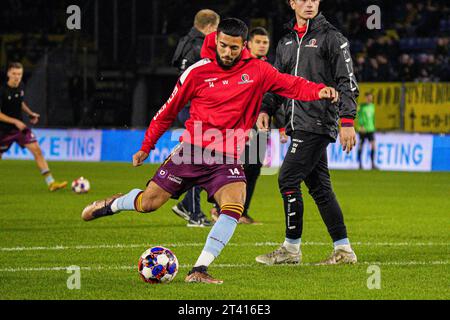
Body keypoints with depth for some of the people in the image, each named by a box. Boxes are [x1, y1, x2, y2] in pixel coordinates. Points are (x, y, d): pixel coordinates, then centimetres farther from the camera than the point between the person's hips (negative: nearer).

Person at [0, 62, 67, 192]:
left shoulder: (21, 87, 1)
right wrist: (15, 121, -26)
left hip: (20, 127, 5)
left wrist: (30, 113, 6)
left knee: (37, 150, -8)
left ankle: (51, 182, -12)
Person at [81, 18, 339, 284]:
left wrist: (319, 91, -26)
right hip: (193, 151, 0)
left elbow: (291, 85, -5)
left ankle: (199, 271, -20)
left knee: (234, 207, -25)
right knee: (148, 203, 1)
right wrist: (146, 147, 13)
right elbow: (169, 111, 8)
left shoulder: (257, 70, 0)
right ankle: (114, 204, 36)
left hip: (228, 158, 0)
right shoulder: (198, 72, -3)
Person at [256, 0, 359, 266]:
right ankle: (344, 251, 11)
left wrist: (348, 122, -15)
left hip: (318, 122, -7)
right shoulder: (286, 42, 17)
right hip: (300, 124, 7)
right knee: (319, 187, 7)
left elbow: (347, 82, -7)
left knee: (288, 180, -11)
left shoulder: (331, 37, -3)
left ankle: (291, 249, -2)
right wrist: (266, 109, 6)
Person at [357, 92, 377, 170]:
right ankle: (360, 164, 12)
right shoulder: (362, 106, -3)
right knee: (361, 146, 2)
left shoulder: (372, 106, 13)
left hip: (370, 129, 4)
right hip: (363, 129, -4)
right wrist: (361, 126, -21)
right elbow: (359, 117, -10)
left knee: (373, 145, -9)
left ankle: (373, 164, -10)